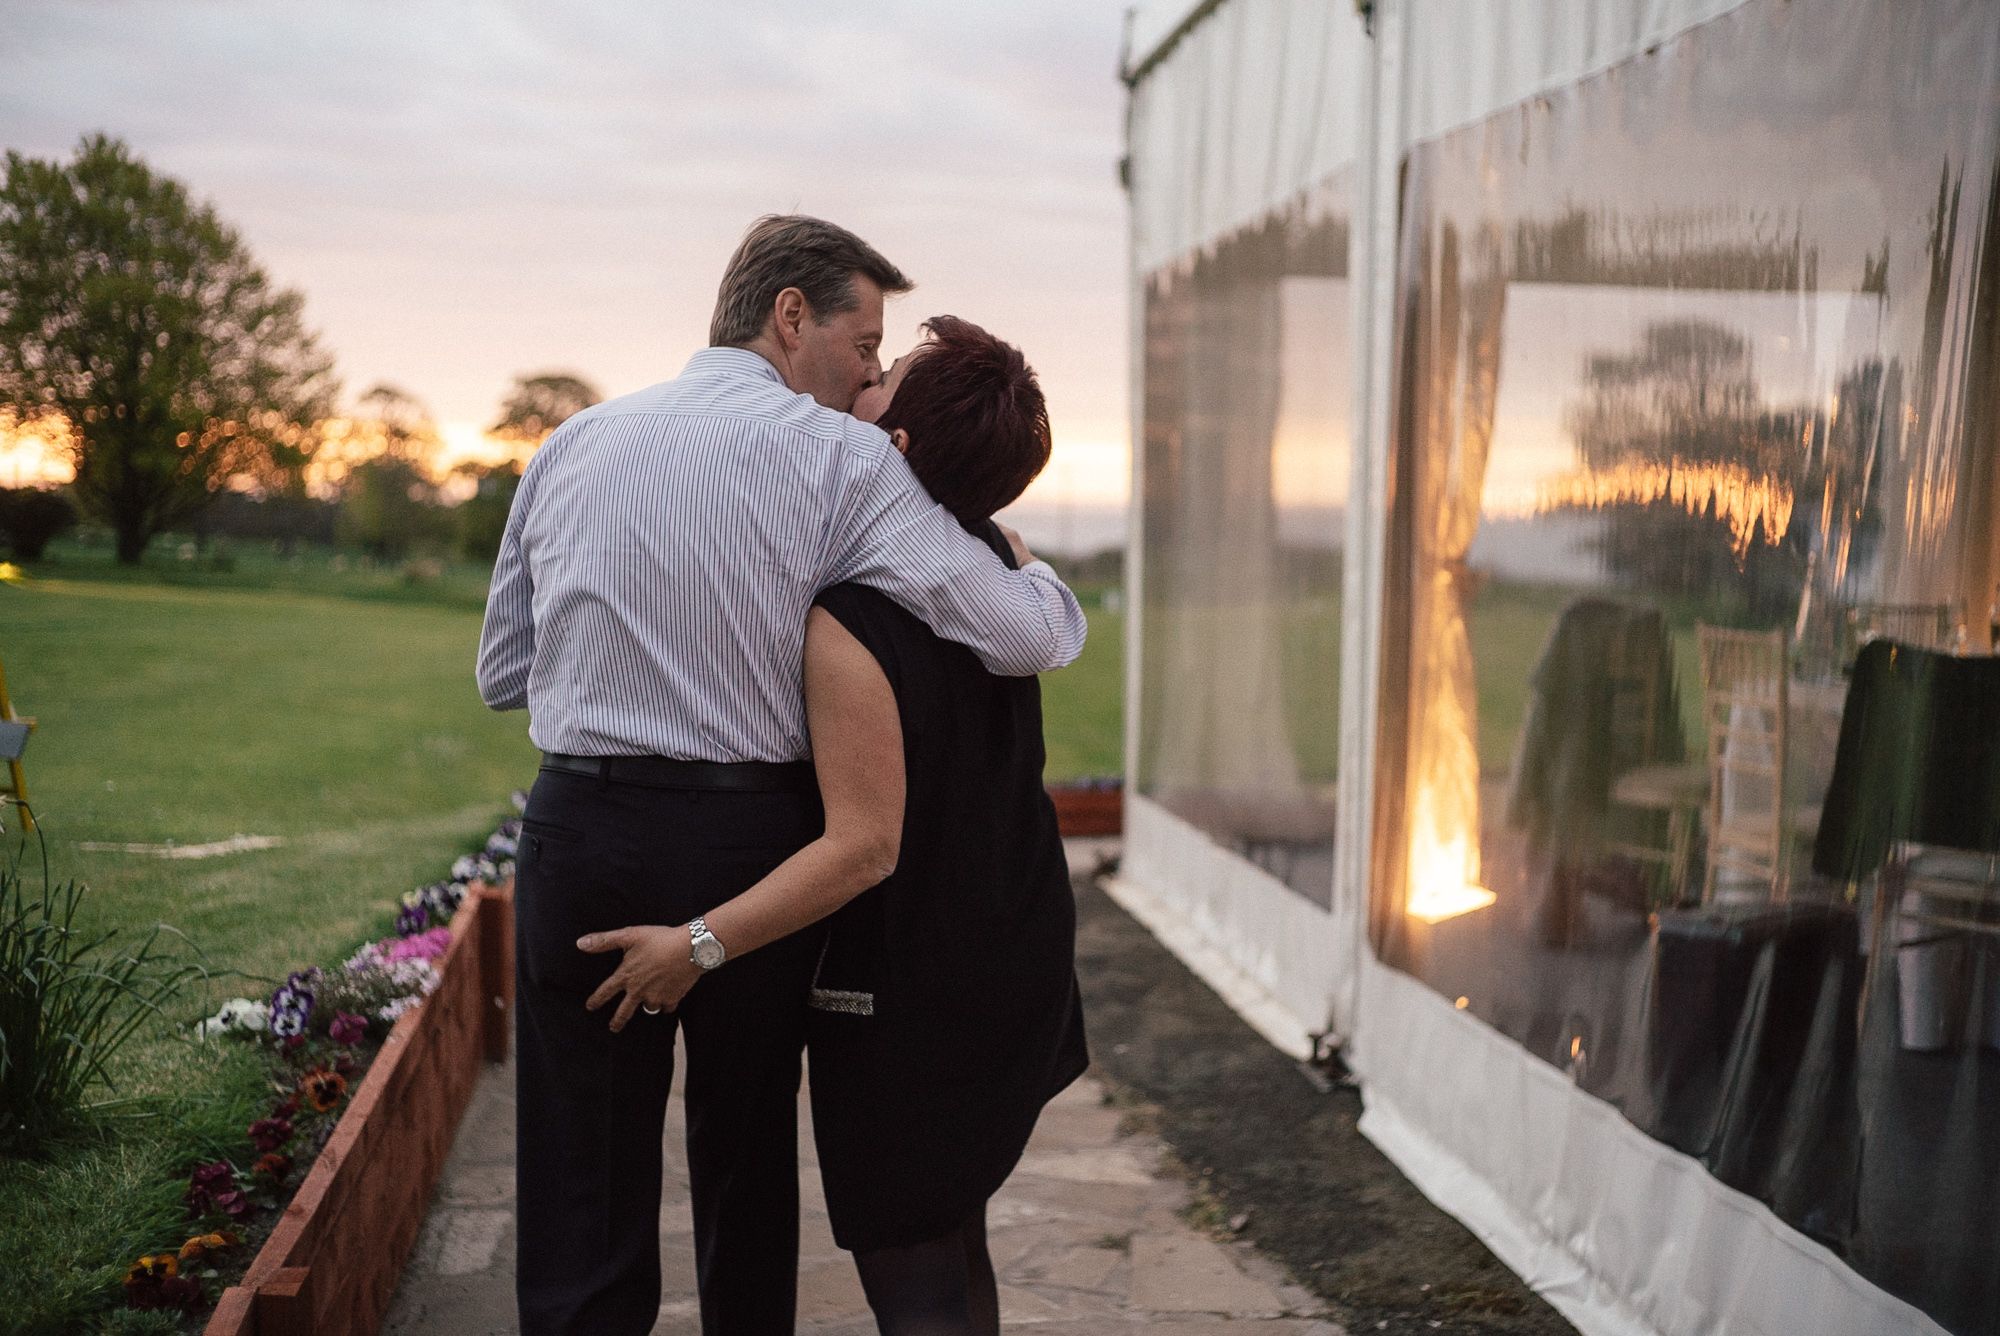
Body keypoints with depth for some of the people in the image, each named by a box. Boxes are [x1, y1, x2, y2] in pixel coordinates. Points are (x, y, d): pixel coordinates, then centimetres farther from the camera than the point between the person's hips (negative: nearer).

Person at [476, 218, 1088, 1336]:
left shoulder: (572, 445, 10)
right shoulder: (840, 457, -4)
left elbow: (504, 672, 16)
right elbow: (1031, 634, -9)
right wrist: (1044, 579, 13)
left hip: (579, 827, 3)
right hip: (750, 844, -2)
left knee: (584, 1205, 5)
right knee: (751, 1169, 18)